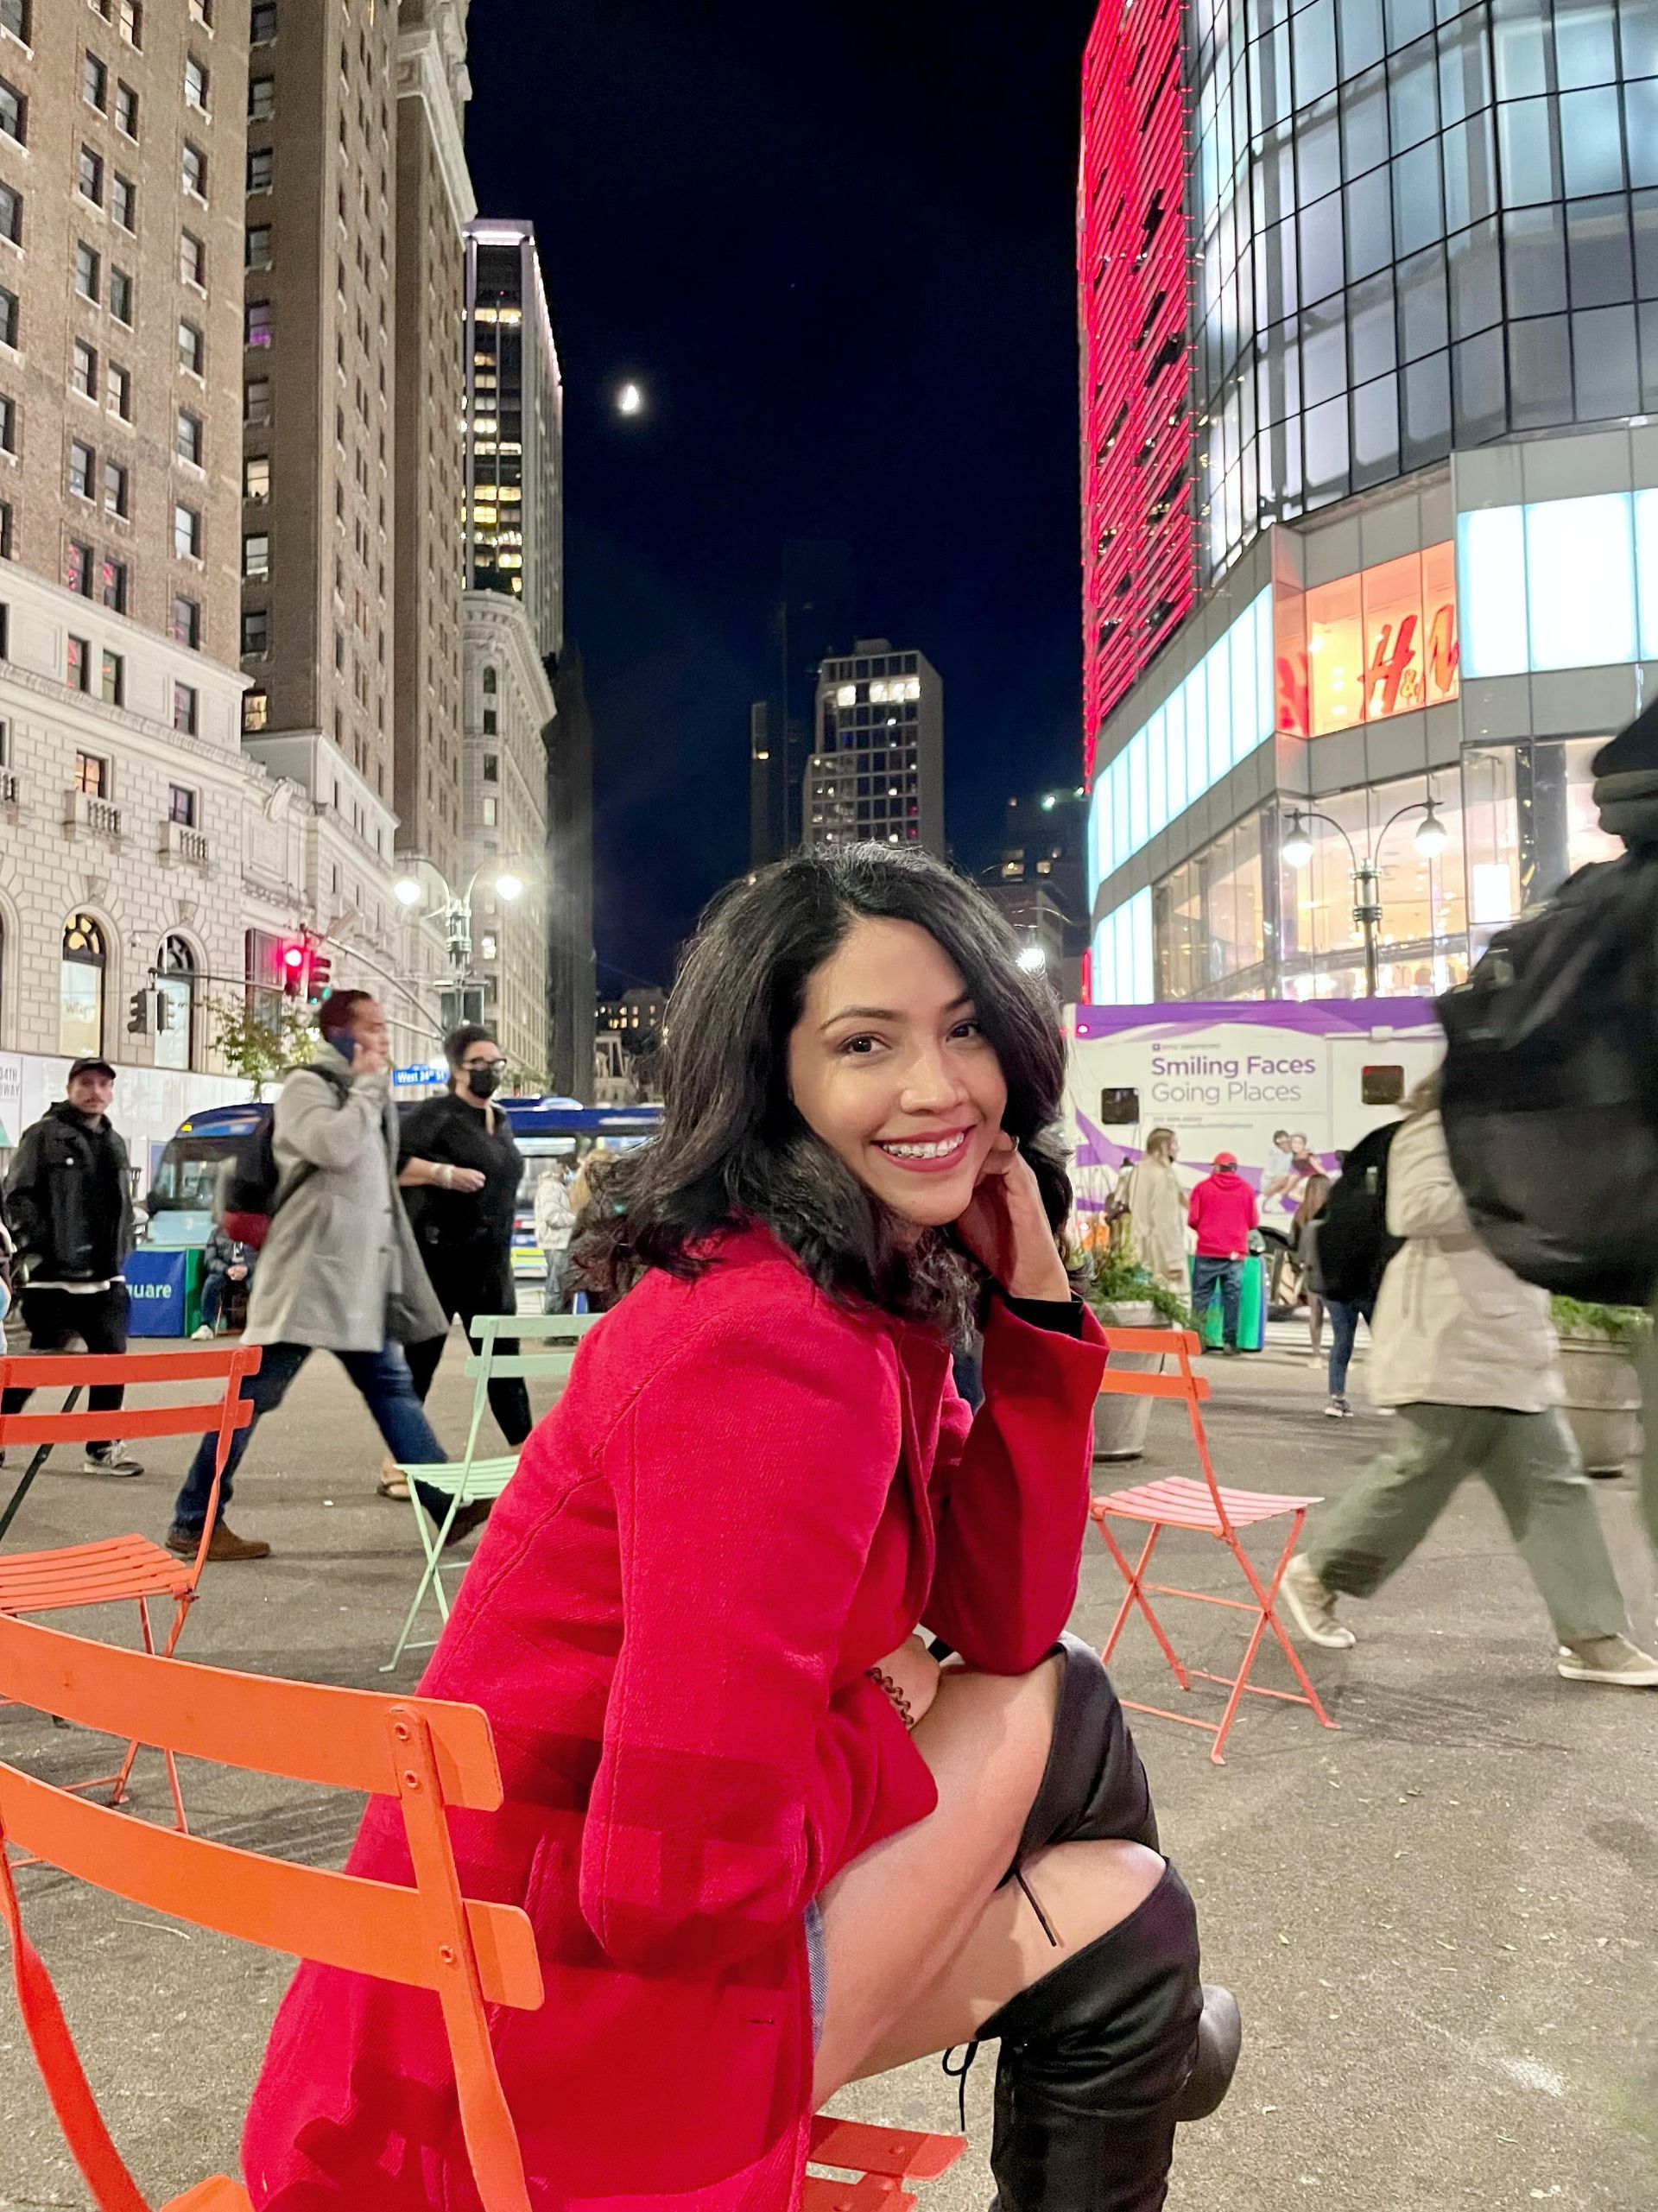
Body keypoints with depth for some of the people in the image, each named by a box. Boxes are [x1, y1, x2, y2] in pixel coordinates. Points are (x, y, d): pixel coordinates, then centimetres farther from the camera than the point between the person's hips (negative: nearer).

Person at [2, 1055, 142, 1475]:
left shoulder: (114, 1142, 18)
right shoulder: (45, 1134, -2)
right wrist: (35, 1244, -16)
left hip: (105, 1277, 6)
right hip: (53, 1276, -6)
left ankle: (102, 1447, 10)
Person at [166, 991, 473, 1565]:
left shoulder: (366, 1095, 20)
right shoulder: (306, 1085, -6)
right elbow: (333, 1146, -25)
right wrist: (367, 1086, -13)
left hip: (360, 1277, 9)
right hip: (306, 1274, -9)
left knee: (392, 1386, 7)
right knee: (254, 1393, -3)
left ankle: (446, 1504, 8)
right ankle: (193, 1523, 6)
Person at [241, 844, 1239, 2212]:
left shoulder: (878, 1300, 2)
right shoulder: (771, 1344, -28)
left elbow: (1004, 1621, 2)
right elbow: (686, 1882, -31)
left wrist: (1035, 1303, -7)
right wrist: (893, 1732, -11)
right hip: (555, 2059, -8)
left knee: (1117, 1909, 16)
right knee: (1058, 1713, 1)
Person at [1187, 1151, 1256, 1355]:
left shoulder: (1203, 1187, 0)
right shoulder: (1246, 1189, 3)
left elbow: (1192, 1220, -2)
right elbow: (1253, 1221, 4)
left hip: (1207, 1251, 0)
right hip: (1235, 1253, 1)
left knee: (1201, 1296, 6)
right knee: (1232, 1297, 4)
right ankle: (1230, 1342, 3)